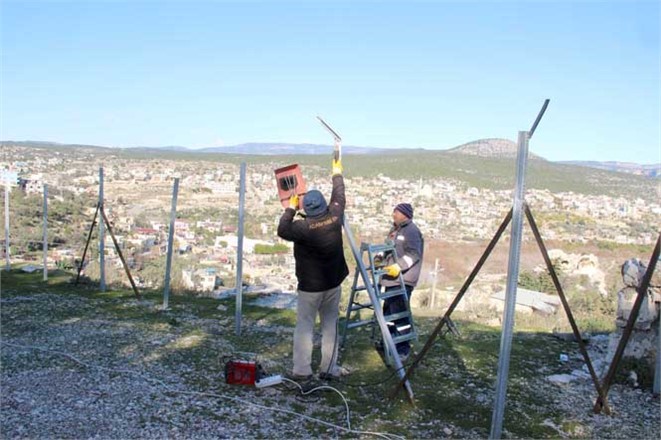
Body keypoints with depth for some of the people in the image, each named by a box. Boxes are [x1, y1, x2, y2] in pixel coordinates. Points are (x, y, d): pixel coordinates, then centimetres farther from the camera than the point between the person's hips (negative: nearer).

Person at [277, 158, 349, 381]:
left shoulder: (304, 227, -19)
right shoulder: (334, 217, -7)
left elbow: (282, 231, -5)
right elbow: (339, 197, 10)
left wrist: (291, 208, 2)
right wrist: (337, 174, 25)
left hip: (310, 286, -4)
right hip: (333, 283, 4)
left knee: (304, 326, 5)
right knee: (330, 325, 10)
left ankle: (302, 370, 6)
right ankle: (329, 369, 14)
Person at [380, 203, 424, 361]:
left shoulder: (411, 231, -12)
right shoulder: (395, 229, 18)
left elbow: (414, 254, -22)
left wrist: (399, 266, -32)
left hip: (403, 279, -10)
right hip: (392, 278, 10)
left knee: (400, 313, -10)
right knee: (388, 310, 17)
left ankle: (403, 348, -2)